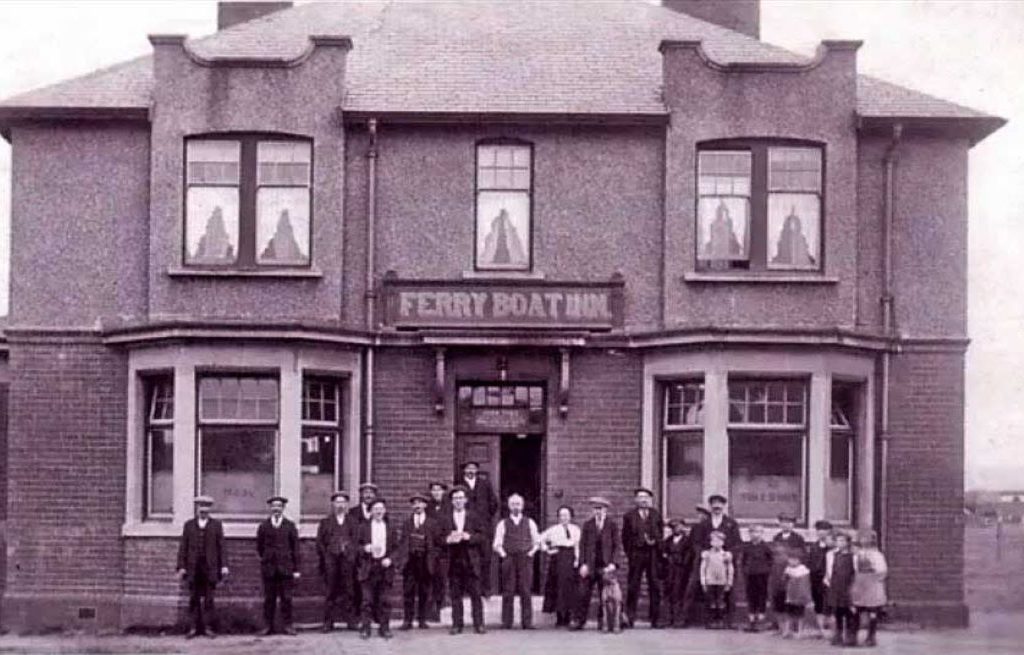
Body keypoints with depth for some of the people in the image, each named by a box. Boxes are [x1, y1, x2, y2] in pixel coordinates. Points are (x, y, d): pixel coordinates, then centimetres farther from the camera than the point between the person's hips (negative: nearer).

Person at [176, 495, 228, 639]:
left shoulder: (216, 525, 8)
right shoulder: (189, 525, 10)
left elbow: (221, 546, 4)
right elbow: (183, 546, 7)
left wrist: (223, 566, -4)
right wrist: (181, 566, 0)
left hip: (210, 567, -1)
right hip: (193, 567, 1)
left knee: (208, 598, 0)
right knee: (194, 599, 2)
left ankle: (208, 627, 3)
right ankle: (195, 627, 6)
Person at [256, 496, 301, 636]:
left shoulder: (290, 526, 7)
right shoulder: (263, 526, 8)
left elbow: (295, 548, 5)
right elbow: (259, 547, 14)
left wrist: (296, 569, 1)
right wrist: (266, 559, 8)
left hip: (286, 568, 0)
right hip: (268, 568, 0)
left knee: (286, 598, -1)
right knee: (269, 598, 1)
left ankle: (287, 625, 4)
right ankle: (268, 626, 5)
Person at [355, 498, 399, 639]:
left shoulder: (391, 529, 12)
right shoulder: (363, 527, 9)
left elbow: (395, 548, 10)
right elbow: (357, 546, 6)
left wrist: (390, 559, -7)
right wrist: (365, 549, -14)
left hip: (385, 566, 1)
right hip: (368, 567, -1)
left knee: (384, 600, 0)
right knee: (367, 600, -3)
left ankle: (384, 628, 7)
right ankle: (365, 628, 2)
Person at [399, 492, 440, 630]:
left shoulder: (432, 523, 8)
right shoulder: (407, 522, 13)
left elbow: (437, 542, 6)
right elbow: (402, 541, 12)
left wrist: (432, 557, -4)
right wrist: (404, 555, 0)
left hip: (425, 561, -1)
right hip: (410, 559, 1)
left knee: (424, 592, 1)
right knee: (408, 592, -3)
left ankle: (422, 620, 9)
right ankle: (407, 620, -2)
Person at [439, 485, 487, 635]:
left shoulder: (474, 517, 8)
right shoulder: (445, 519, 10)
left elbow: (481, 536, 3)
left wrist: (468, 537, -13)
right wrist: (448, 539, -13)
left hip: (471, 560, -1)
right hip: (454, 561, 1)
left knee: (475, 594, -3)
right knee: (455, 595, 1)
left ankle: (478, 624, -1)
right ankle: (456, 625, 5)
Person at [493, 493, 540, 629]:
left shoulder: (530, 523, 13)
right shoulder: (503, 524, 10)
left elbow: (537, 542, 17)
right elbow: (497, 544, 9)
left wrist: (531, 552, 3)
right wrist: (503, 554, -3)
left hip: (525, 560, 1)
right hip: (508, 560, -1)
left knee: (525, 592, -4)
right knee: (508, 592, -4)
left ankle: (527, 622, -2)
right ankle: (506, 622, -1)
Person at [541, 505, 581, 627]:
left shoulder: (575, 529, 10)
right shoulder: (554, 529, 6)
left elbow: (578, 545, 5)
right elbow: (541, 539, 14)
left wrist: (577, 559, -5)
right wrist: (547, 550, 4)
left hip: (570, 559, 2)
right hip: (558, 559, -2)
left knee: (570, 588, 1)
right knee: (558, 586, -4)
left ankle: (567, 619, 8)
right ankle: (559, 619, 0)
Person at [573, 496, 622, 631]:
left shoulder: (612, 525, 3)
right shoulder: (587, 524, 8)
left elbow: (618, 545, 2)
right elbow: (582, 545, 5)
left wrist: (614, 563, -10)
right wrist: (582, 564, -5)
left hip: (606, 566, -1)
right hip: (589, 566, 1)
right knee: (584, 594, -3)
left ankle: (602, 622, 11)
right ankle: (580, 621, 3)